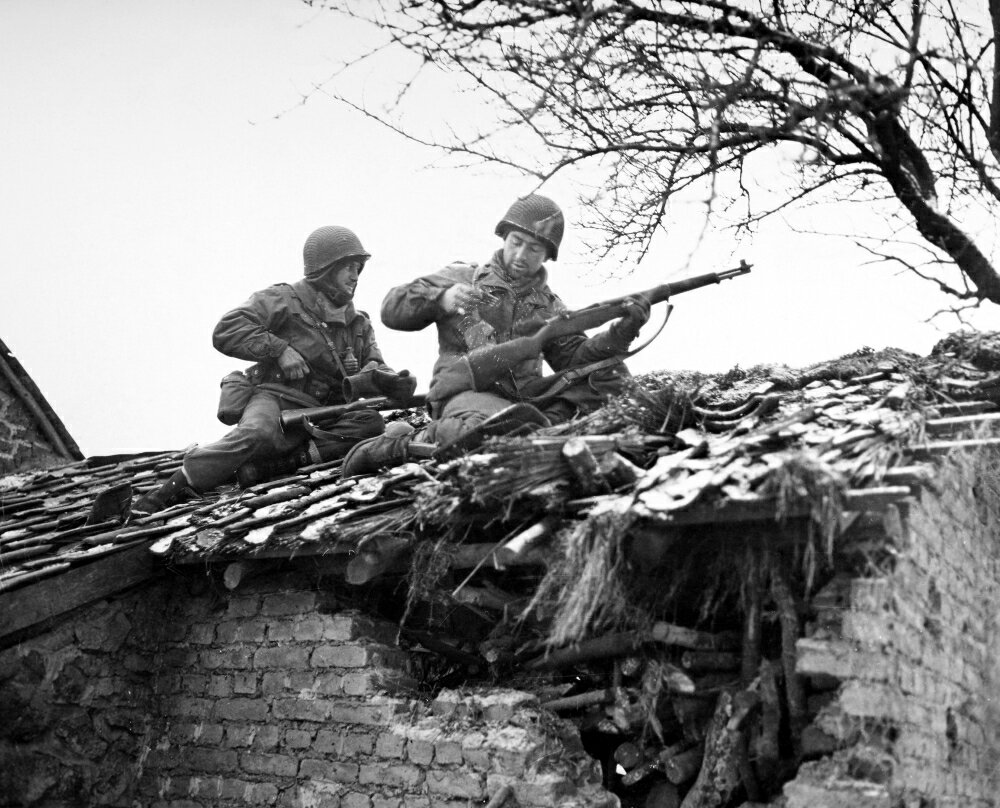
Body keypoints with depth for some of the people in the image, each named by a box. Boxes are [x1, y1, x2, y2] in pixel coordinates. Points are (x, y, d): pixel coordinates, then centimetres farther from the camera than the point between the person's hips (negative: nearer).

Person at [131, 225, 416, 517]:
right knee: (257, 433, -39)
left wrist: (386, 380, -12)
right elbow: (226, 332, -8)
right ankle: (172, 490, -28)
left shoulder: (358, 324, 20)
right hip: (276, 397, -5)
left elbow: (373, 366, 12)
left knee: (371, 423, -25)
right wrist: (279, 349, -15)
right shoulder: (284, 300, 1)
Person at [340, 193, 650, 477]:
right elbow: (392, 309, 6)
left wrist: (620, 334, -7)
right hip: (463, 393, -4)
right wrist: (440, 298, -15)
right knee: (506, 426, -42)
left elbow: (573, 357, 10)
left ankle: (549, 421, -31)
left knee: (610, 372, -14)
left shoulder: (549, 306, 22)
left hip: (522, 398, 4)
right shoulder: (462, 277, 12)